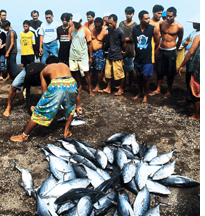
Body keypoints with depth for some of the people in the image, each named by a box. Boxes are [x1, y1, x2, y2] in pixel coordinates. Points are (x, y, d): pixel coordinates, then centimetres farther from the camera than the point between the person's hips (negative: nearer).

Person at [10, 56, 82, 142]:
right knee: (71, 107, 34)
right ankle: (66, 131, 36)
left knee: (41, 111, 12)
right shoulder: (65, 66, 38)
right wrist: (78, 106, 44)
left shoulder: (44, 70, 32)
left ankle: (24, 136, 26)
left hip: (57, 85, -3)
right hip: (71, 83, 3)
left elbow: (44, 91, 29)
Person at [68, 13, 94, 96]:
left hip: (83, 55, -3)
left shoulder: (86, 30, -7)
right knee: (75, 71, 10)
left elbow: (89, 44, -3)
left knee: (86, 72, -5)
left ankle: (90, 89, 4)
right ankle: (79, 86, 29)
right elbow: (69, 41, 11)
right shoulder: (71, 29, 3)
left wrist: (91, 56, -4)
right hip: (73, 55, 4)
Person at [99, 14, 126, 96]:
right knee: (108, 73, 13)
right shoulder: (109, 29, 3)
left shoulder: (120, 32, -16)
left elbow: (124, 44, -6)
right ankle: (108, 88, 28)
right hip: (110, 55, 7)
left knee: (120, 74, 4)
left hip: (117, 56, -7)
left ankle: (121, 89, 20)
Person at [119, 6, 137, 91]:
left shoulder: (134, 25, -4)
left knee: (130, 68, 5)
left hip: (129, 48, -4)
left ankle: (130, 85, 17)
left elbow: (131, 38, -11)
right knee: (122, 67, 11)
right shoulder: (121, 23, 9)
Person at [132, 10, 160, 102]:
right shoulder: (134, 29, -4)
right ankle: (139, 93, 34)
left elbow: (157, 43, 1)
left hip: (147, 58, -3)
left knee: (146, 77, 3)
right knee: (139, 76, 15)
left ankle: (146, 95, 22)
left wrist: (147, 49, 10)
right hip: (138, 57, 3)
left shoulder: (153, 29, -12)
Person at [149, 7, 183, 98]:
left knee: (170, 73, 6)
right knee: (159, 71, 11)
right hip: (161, 50, 3)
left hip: (171, 51, -3)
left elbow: (180, 39, 6)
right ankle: (158, 89, 25)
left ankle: (168, 91, 22)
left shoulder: (179, 27, -11)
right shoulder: (162, 23, -3)